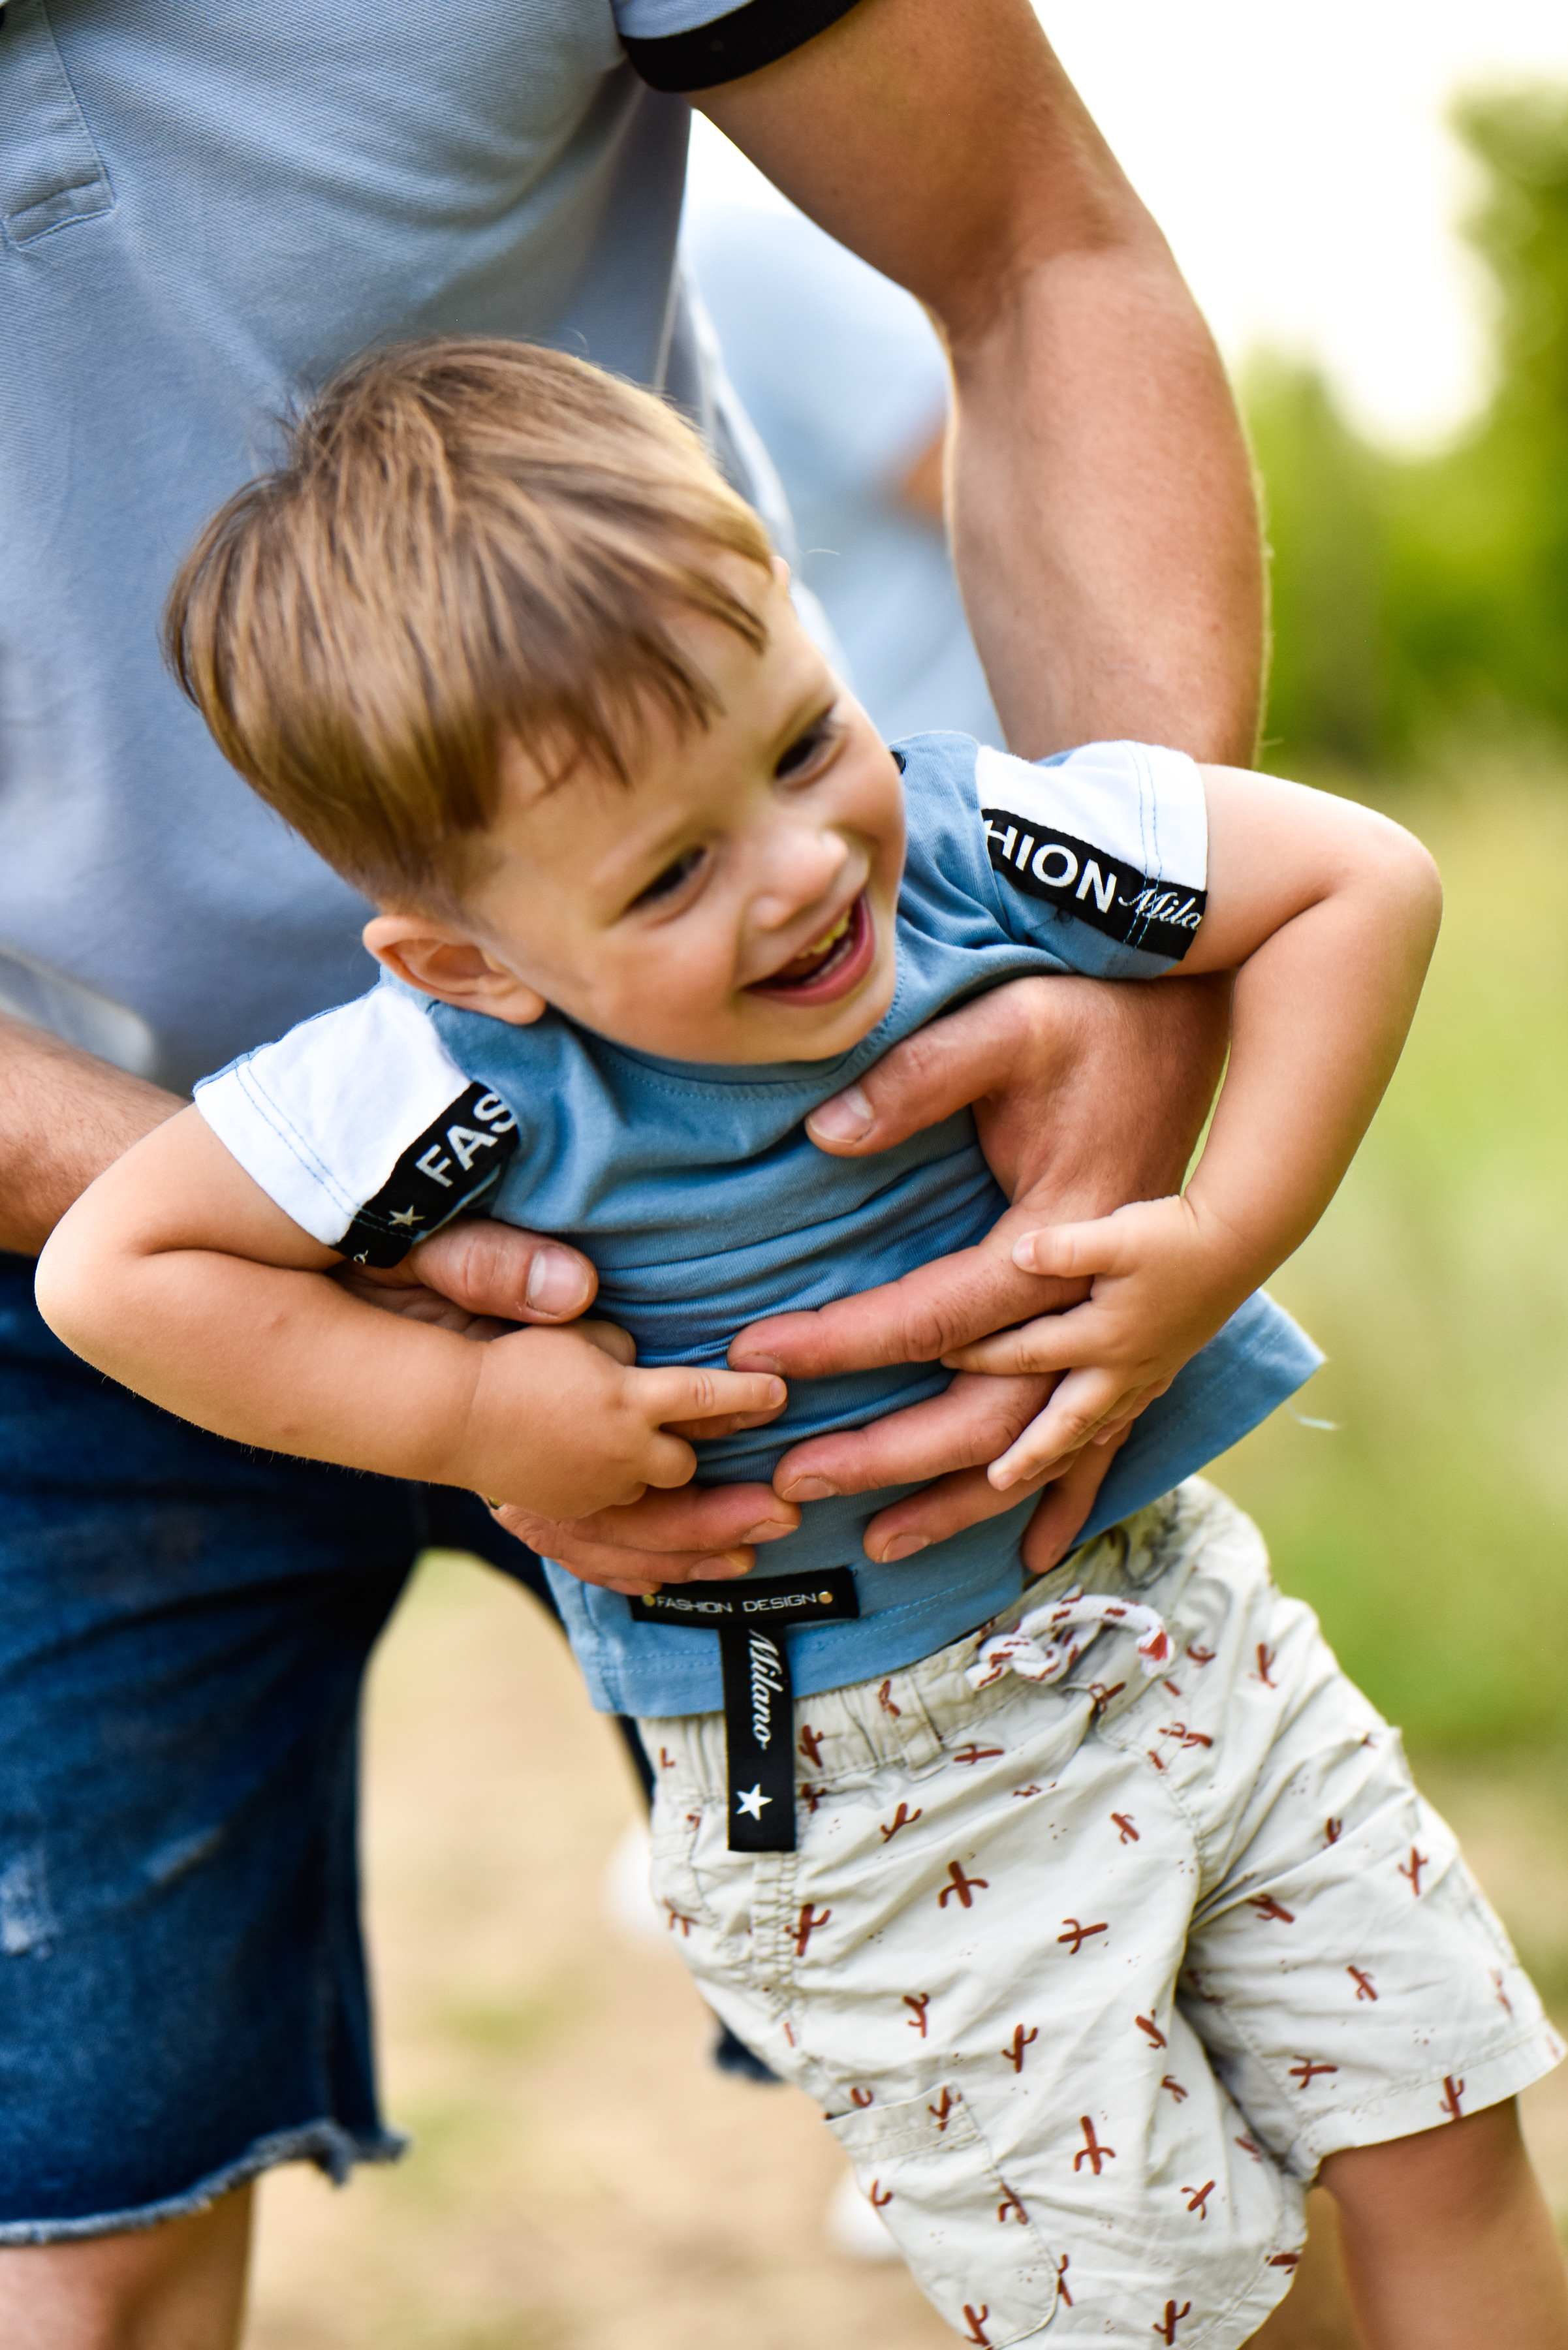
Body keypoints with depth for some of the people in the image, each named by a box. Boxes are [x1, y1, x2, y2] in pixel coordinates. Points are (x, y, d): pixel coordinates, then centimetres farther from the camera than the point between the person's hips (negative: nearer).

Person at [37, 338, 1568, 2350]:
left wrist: (1221, 1241, -17)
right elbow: (112, 1268, -17)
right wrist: (471, 1410, -22)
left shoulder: (968, 848, -16)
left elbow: (1362, 882, -8)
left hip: (1174, 1616, 4)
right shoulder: (477, 1083, -25)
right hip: (865, 1811, -4)